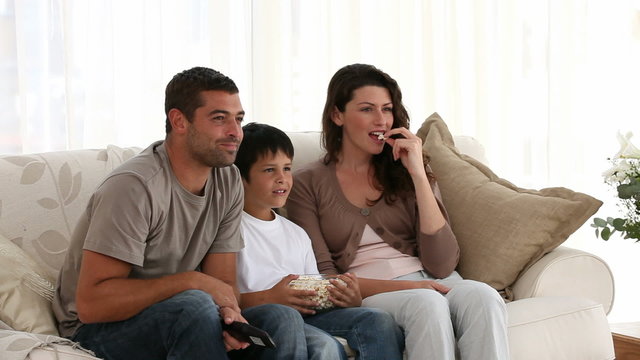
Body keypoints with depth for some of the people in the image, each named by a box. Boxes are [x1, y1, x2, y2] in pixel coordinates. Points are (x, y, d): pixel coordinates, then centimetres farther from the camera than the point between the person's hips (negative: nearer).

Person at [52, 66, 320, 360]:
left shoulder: (228, 181, 1)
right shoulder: (135, 185, -22)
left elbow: (223, 282, 0)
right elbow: (91, 304, -26)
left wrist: (229, 313, -25)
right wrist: (193, 281, -26)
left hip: (174, 320, 6)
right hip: (97, 329, -6)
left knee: (281, 320, -17)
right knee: (196, 304, -34)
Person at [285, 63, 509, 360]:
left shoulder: (403, 173, 13)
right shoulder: (307, 184, 7)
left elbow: (442, 265, 0)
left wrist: (418, 174, -5)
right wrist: (402, 286, -16)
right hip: (366, 297, -3)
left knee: (482, 296, -32)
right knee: (426, 302, -36)